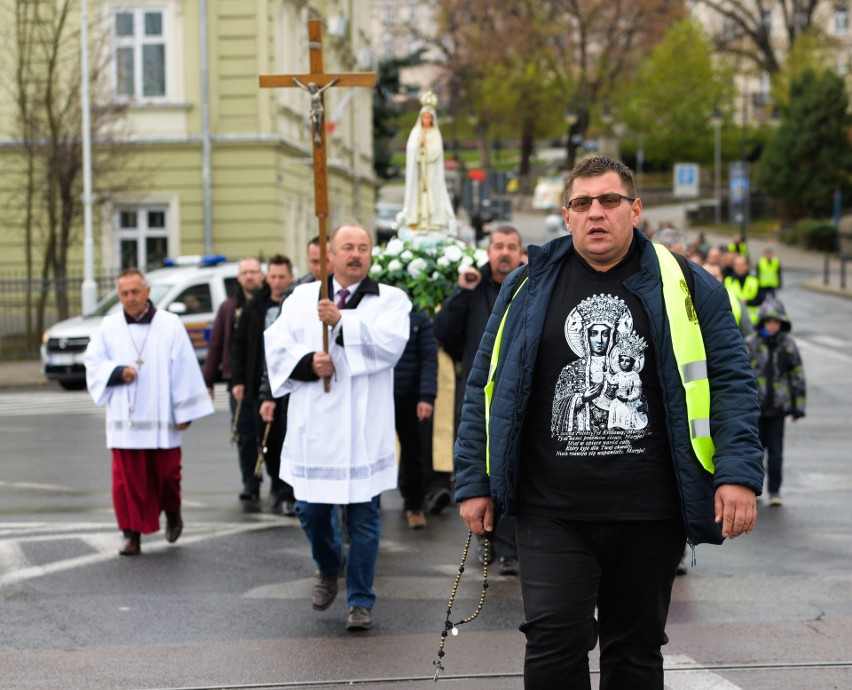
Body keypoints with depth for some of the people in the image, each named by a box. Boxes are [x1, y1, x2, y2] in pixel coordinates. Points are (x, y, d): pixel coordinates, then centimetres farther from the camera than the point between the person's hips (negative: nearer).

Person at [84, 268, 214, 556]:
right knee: (128, 479, -2)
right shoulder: (109, 327, 4)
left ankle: (172, 513, 34)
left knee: (166, 473, 6)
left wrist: (184, 411, -5)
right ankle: (132, 534, 6)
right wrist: (118, 372, -15)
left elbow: (184, 369, -2)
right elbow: (93, 362, 5)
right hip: (124, 420, 1)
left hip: (161, 419, -1)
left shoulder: (170, 325, -2)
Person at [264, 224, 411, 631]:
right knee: (311, 511, 7)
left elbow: (391, 342, -13)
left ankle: (360, 601, 12)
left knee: (363, 517, 1)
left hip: (365, 429, -2)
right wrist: (309, 363, -12)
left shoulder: (389, 299, 5)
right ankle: (329, 570, 37)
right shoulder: (302, 298, 13)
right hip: (313, 427, 2)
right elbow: (277, 349, 6)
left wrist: (342, 321, -17)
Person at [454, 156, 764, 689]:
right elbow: (486, 387, 10)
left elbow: (732, 382, 1)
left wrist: (739, 475, -11)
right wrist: (475, 483, 5)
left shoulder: (686, 287, 4)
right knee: (555, 644, -11)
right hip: (553, 513, 0)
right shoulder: (529, 287, 7)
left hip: (651, 516, 0)